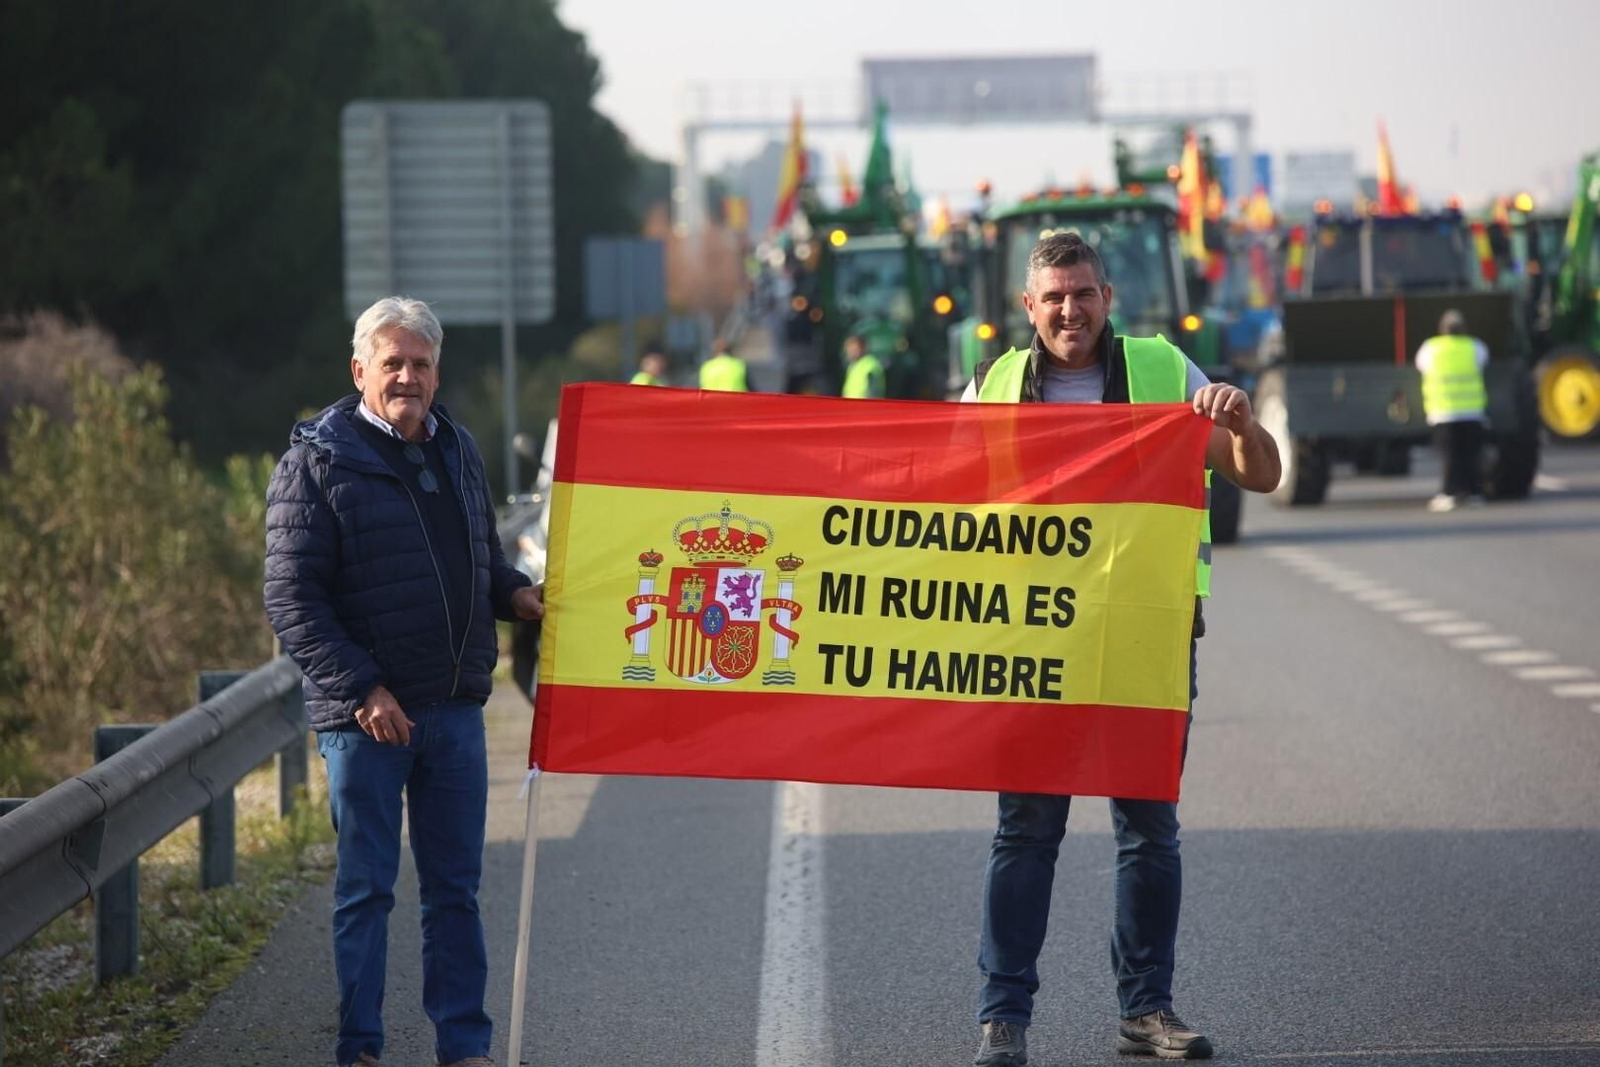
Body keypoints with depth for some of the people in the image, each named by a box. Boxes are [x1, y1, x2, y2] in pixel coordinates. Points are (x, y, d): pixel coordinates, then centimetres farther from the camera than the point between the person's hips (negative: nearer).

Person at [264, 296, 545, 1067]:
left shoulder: (456, 449, 12)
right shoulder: (319, 462, -7)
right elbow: (291, 599, -12)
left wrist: (514, 592, 3)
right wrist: (362, 688, -19)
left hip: (455, 707, 5)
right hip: (365, 713, -5)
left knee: (456, 887, 10)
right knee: (366, 888, 3)